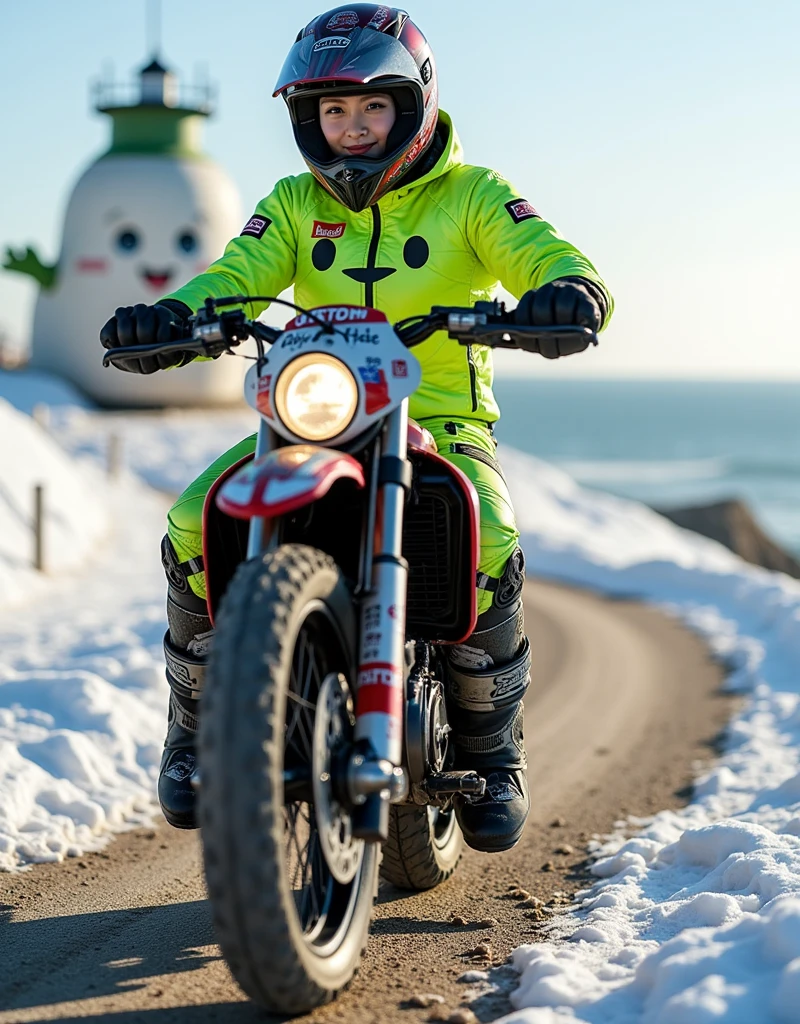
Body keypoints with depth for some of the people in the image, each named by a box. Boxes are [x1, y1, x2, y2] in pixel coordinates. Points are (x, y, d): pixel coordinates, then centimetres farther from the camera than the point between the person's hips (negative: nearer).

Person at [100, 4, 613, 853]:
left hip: (441, 423, -2)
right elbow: (234, 277, -3)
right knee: (192, 529, -21)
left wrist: (566, 290, -39)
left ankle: (490, 751, -6)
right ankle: (196, 730, 1)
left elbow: (546, 257, -13)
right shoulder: (295, 204, 11)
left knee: (489, 553, -32)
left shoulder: (472, 196, 2)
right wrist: (171, 314, -27)